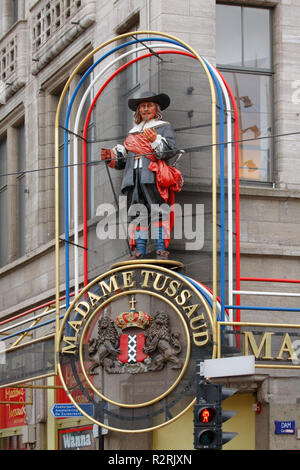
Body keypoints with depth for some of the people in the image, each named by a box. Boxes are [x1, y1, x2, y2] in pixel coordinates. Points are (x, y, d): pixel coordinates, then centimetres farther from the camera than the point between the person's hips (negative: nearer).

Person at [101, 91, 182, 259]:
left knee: (158, 211, -14)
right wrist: (111, 155, 9)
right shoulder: (133, 133, 30)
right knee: (137, 213, -3)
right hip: (133, 178, 5)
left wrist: (155, 140, -17)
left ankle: (161, 249, -17)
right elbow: (123, 158, 28)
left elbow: (172, 149, -2)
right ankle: (139, 250, -4)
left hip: (153, 177, -5)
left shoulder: (164, 127, 16)